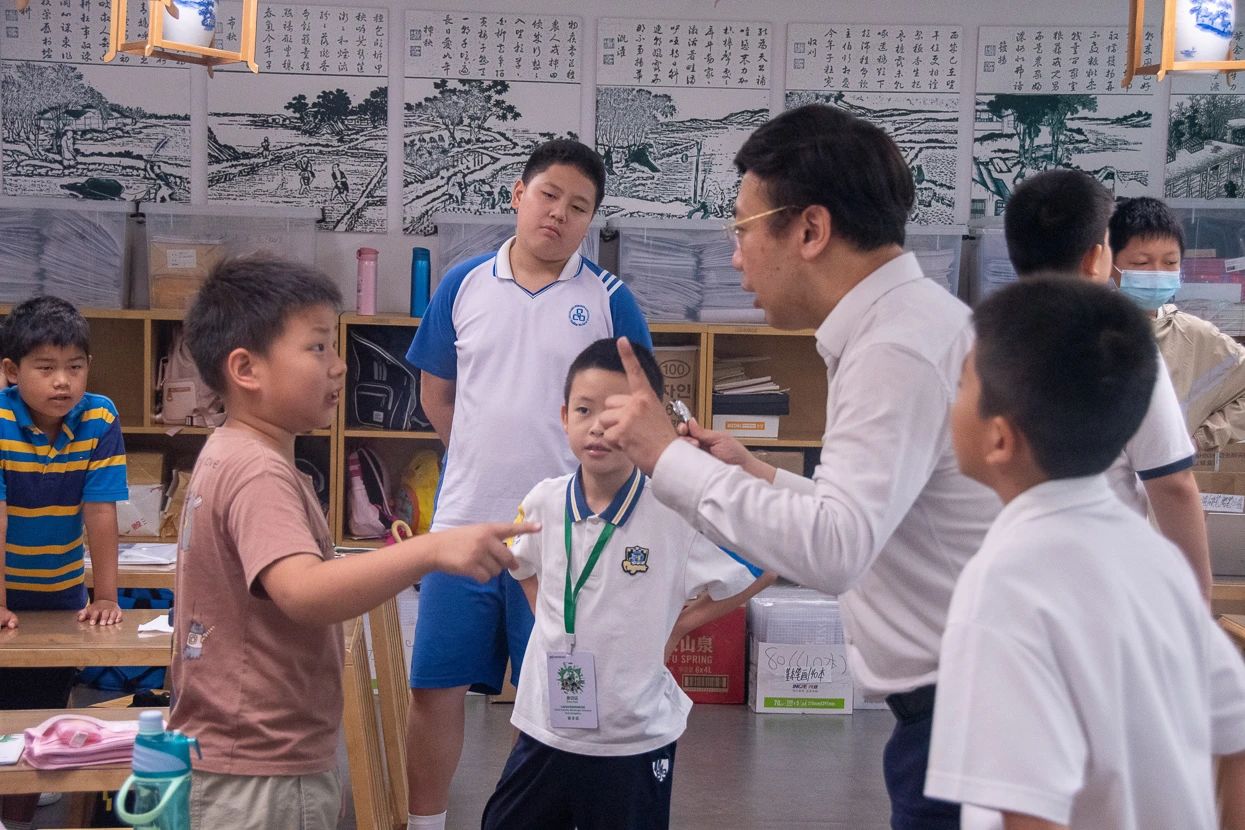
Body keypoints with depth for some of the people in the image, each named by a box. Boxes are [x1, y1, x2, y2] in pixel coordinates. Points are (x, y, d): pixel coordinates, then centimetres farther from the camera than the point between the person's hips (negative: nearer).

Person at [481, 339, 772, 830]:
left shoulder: (677, 516, -17)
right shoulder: (544, 502, -4)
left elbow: (756, 575, -5)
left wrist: (678, 624, -4)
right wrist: (549, 617, 7)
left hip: (636, 740, -4)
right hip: (545, 729, 4)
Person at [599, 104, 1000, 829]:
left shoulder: (898, 348, -20)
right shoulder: (912, 318, 12)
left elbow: (832, 549, -30)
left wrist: (669, 457, -21)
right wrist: (762, 478, 12)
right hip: (948, 695, 10)